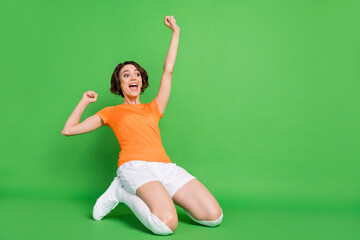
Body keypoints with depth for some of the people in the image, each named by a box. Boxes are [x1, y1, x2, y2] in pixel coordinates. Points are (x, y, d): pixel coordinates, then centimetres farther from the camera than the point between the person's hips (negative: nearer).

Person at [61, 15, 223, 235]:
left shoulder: (153, 109, 26)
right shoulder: (112, 112, 20)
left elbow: (168, 71, 26)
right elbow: (68, 130, 19)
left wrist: (176, 32, 30)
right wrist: (84, 102, 25)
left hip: (166, 166, 5)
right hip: (135, 166, -4)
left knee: (214, 216, -13)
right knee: (166, 223, -32)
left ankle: (159, 197, 8)